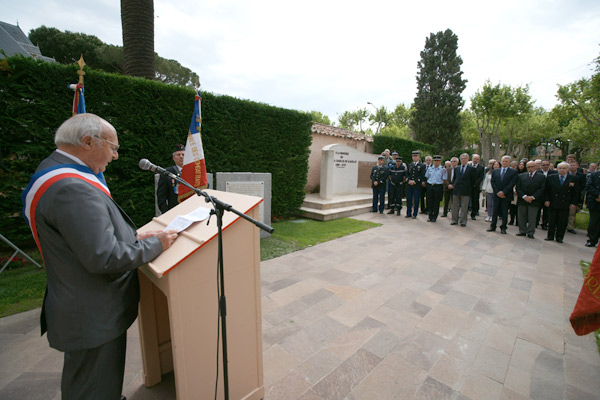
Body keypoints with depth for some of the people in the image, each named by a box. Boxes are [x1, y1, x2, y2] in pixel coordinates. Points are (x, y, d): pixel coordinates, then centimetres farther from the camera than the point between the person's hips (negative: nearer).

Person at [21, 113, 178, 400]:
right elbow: (104, 258, -31)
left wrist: (133, 236, 5)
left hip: (84, 309, 10)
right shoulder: (72, 188, -29)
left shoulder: (54, 171, 7)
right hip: (94, 320, -10)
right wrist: (155, 245, -18)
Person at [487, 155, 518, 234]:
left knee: (505, 212, 4)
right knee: (495, 211, 7)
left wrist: (503, 192, -15)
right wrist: (497, 192, -7)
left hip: (507, 195, -2)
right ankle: (493, 226, 16)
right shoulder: (495, 171, 9)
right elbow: (493, 183, 4)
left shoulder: (513, 172, 1)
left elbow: (512, 183, -7)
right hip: (497, 195, 2)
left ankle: (503, 228, 14)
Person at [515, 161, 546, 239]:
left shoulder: (541, 177, 3)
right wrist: (524, 196, -12)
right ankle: (522, 231, 18)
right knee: (522, 217, 7)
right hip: (522, 200, 2)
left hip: (534, 201, -2)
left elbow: (542, 189, -4)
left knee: (532, 218, 1)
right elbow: (518, 188, 1)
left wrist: (532, 197, -14)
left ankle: (530, 233, 10)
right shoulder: (521, 176, 8)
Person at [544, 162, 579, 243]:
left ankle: (559, 237, 15)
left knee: (562, 222, 5)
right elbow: (547, 190, 5)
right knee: (552, 221, 8)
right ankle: (550, 236, 17)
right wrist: (547, 200, -2)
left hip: (565, 205, 0)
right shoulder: (551, 177, 2)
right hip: (553, 203, 0)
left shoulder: (573, 178, 2)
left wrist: (573, 203, -3)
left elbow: (575, 192, 3)